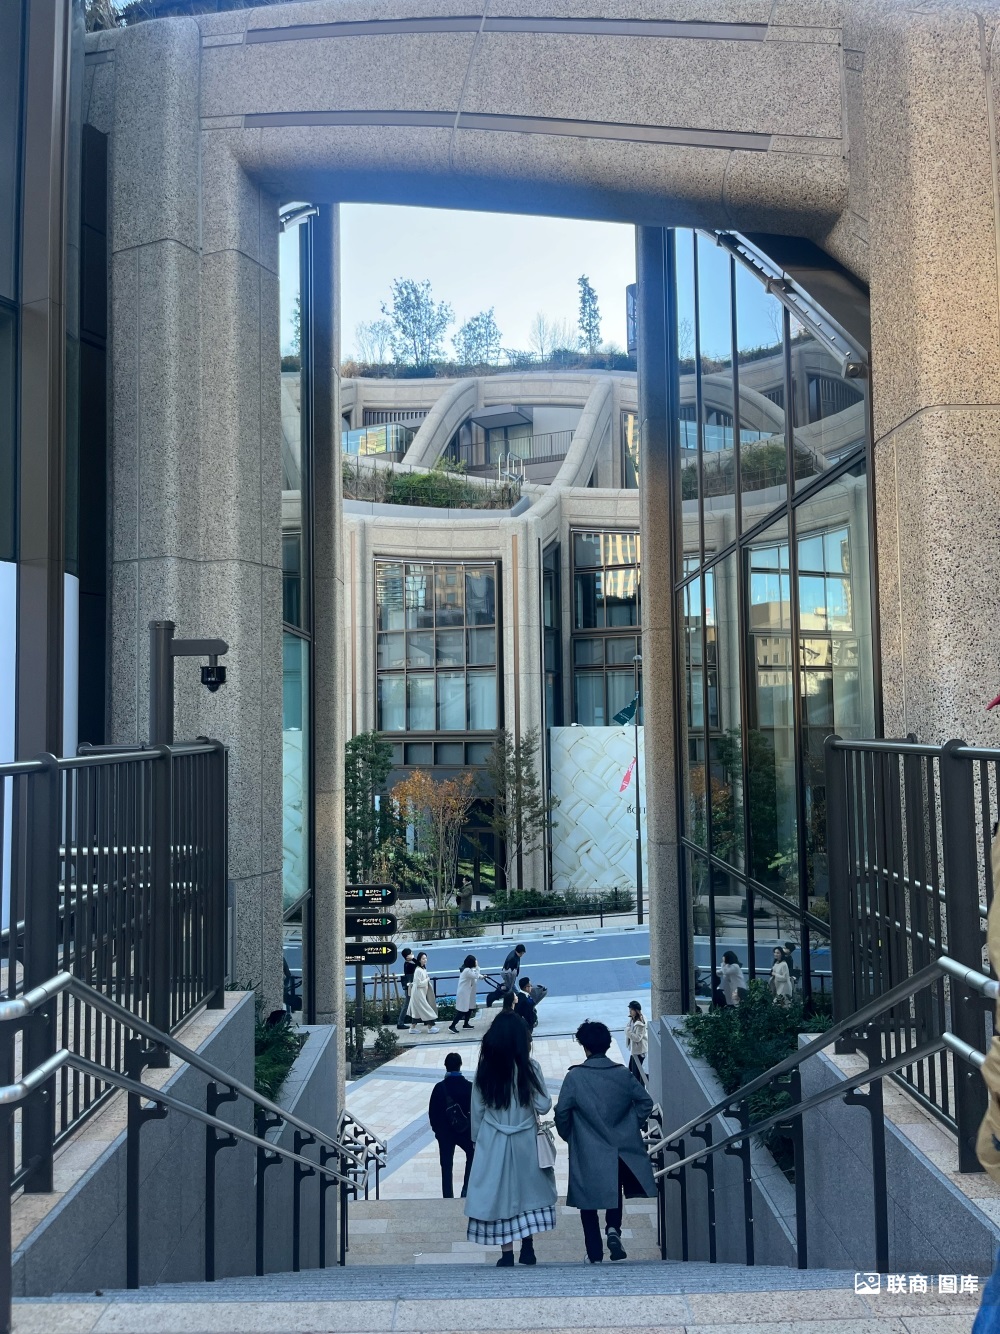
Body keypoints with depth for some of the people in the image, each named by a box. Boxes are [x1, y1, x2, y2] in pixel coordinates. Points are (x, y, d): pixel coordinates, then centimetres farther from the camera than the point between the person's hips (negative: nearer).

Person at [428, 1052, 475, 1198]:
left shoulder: (439, 1088, -12)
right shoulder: (469, 1087, -12)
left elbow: (432, 1112, -7)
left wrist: (436, 1128, 9)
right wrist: (472, 1128, 10)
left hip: (445, 1133, 0)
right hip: (465, 1131, 0)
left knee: (447, 1167, 10)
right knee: (472, 1155, 24)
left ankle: (448, 1198, 13)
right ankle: (466, 1190, 17)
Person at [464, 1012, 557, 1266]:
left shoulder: (484, 1070, -6)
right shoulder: (530, 1068, -12)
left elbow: (477, 1111, 0)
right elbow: (544, 1106, -9)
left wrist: (477, 1139, 12)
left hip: (493, 1142, 1)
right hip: (526, 1140, -1)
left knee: (500, 1192, 9)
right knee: (528, 1190, 16)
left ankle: (508, 1253, 12)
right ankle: (527, 1248, 16)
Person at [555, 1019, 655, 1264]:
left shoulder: (575, 1076, -11)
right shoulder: (622, 1073, -3)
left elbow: (562, 1112, -10)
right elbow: (645, 1101, 0)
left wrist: (569, 1136, 7)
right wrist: (632, 1127, 11)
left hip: (587, 1153, -3)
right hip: (620, 1149, 3)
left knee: (588, 1201, 11)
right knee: (615, 1191, 24)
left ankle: (595, 1254, 11)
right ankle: (613, 1229, 2)